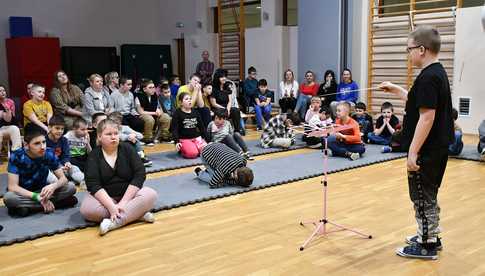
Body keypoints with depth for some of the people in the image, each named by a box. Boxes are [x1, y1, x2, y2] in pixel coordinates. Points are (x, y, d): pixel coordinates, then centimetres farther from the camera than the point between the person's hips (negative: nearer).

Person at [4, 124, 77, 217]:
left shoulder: (49, 154, -14)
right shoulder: (16, 156, -22)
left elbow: (63, 178, -12)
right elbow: (12, 187, -25)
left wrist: (53, 186, -36)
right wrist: (37, 197, -36)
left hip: (42, 190, 3)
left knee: (71, 187, -19)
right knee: (8, 197, -36)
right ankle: (55, 202, -27)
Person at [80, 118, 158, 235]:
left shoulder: (127, 149, -3)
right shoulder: (93, 155, -6)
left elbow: (140, 175, -11)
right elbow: (93, 184, -16)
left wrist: (123, 202, -21)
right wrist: (111, 206, -31)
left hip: (129, 193, 1)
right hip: (104, 196, -1)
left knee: (151, 195, -27)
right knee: (87, 209, -32)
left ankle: (114, 222, -33)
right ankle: (136, 213, -26)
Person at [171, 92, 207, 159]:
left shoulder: (195, 112, 13)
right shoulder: (177, 113, -3)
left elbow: (201, 126, 18)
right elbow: (174, 129, -9)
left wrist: (204, 138, 11)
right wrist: (176, 142, -21)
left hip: (196, 138, 5)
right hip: (184, 139, -5)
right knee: (192, 153, -30)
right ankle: (181, 149, 1)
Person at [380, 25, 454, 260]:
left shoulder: (428, 77, -21)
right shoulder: (438, 72, 11)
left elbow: (427, 116, -25)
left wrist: (413, 152, -23)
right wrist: (396, 90, 22)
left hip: (426, 151, -10)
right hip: (437, 148, 10)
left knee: (422, 197, 2)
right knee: (428, 196, 20)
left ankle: (426, 246, 13)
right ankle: (431, 236, 32)